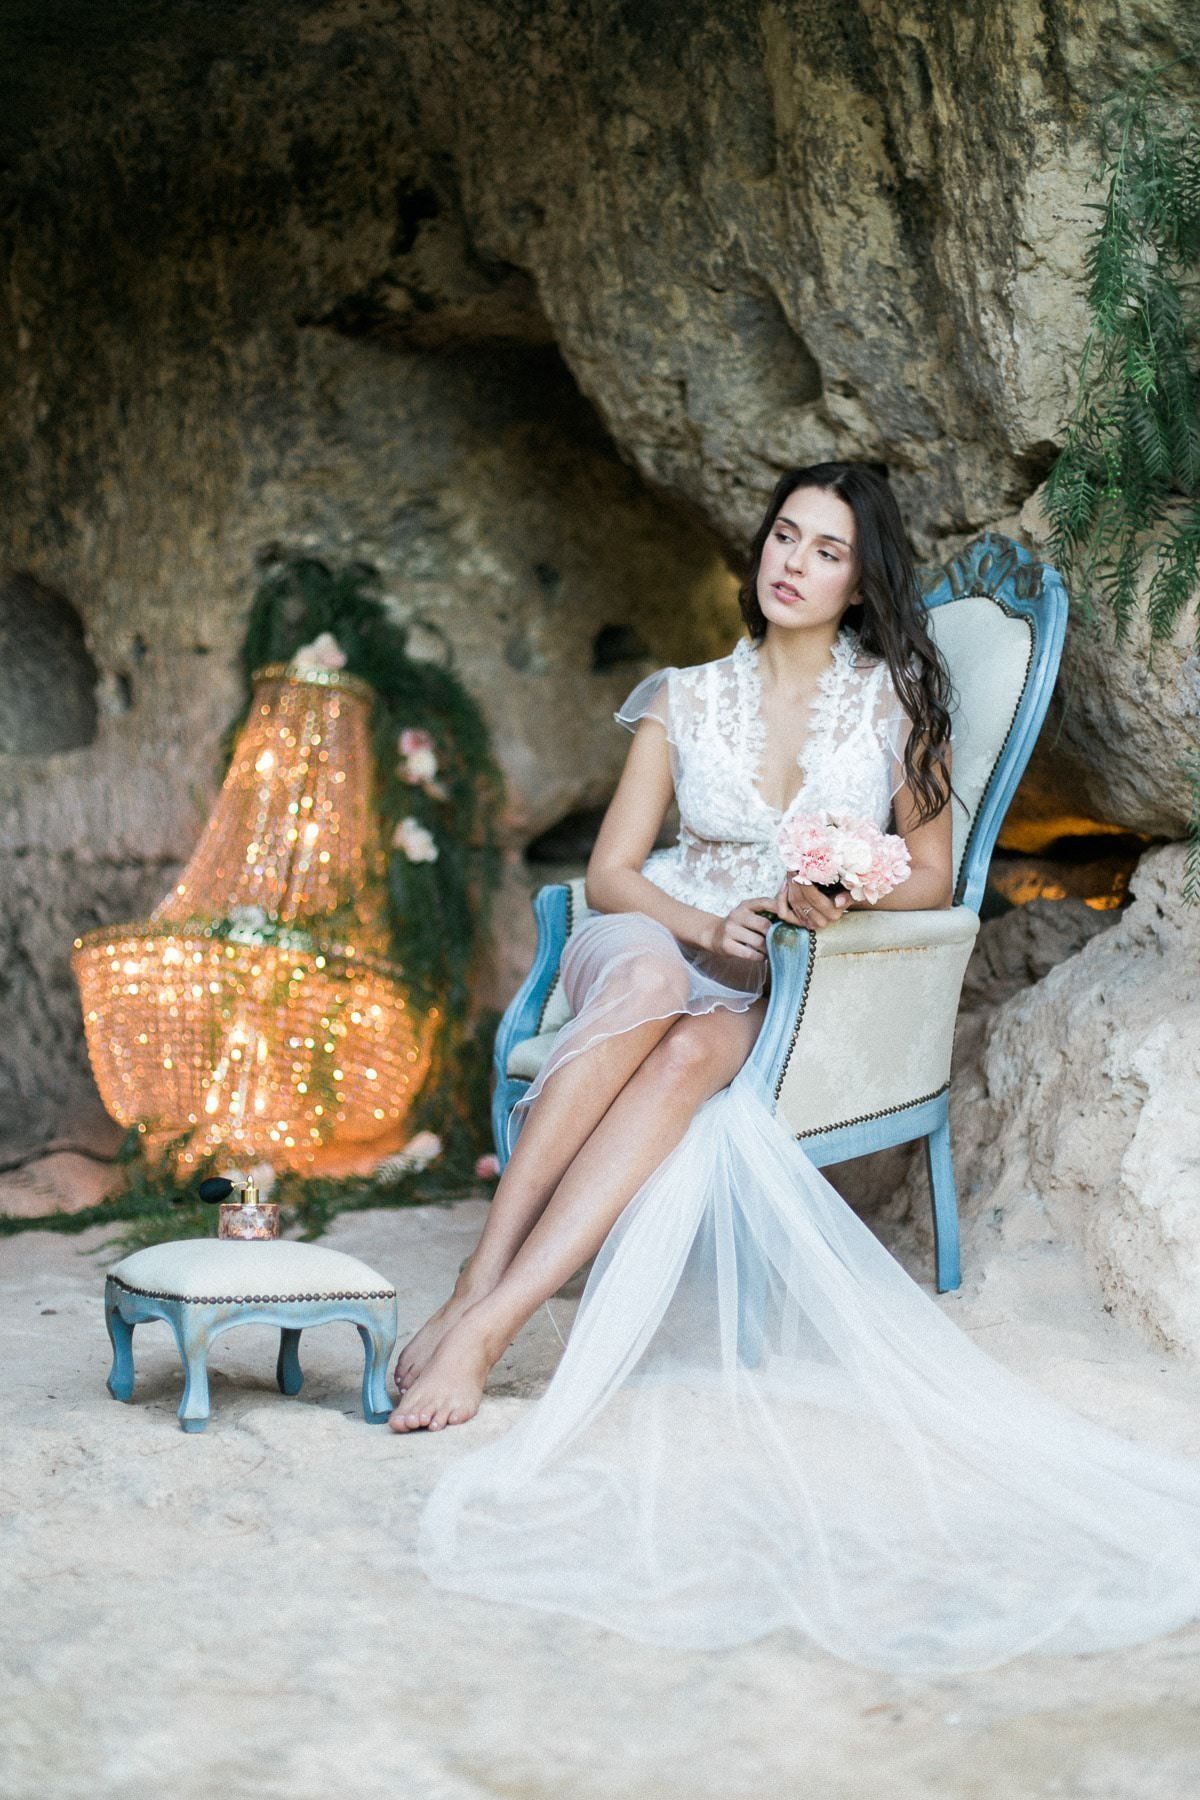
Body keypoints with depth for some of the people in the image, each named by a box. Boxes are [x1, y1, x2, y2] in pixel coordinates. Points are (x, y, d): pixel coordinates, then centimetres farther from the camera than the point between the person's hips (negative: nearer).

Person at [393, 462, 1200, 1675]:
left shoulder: (895, 698, 8)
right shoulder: (687, 699, 10)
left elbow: (931, 876, 7)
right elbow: (611, 871, 5)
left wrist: (842, 901, -14)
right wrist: (705, 929, -15)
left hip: (794, 992, -1)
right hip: (662, 943, 1)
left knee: (692, 1054, -38)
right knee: (649, 981, -39)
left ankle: (483, 1326, -46)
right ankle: (479, 1282, -43)